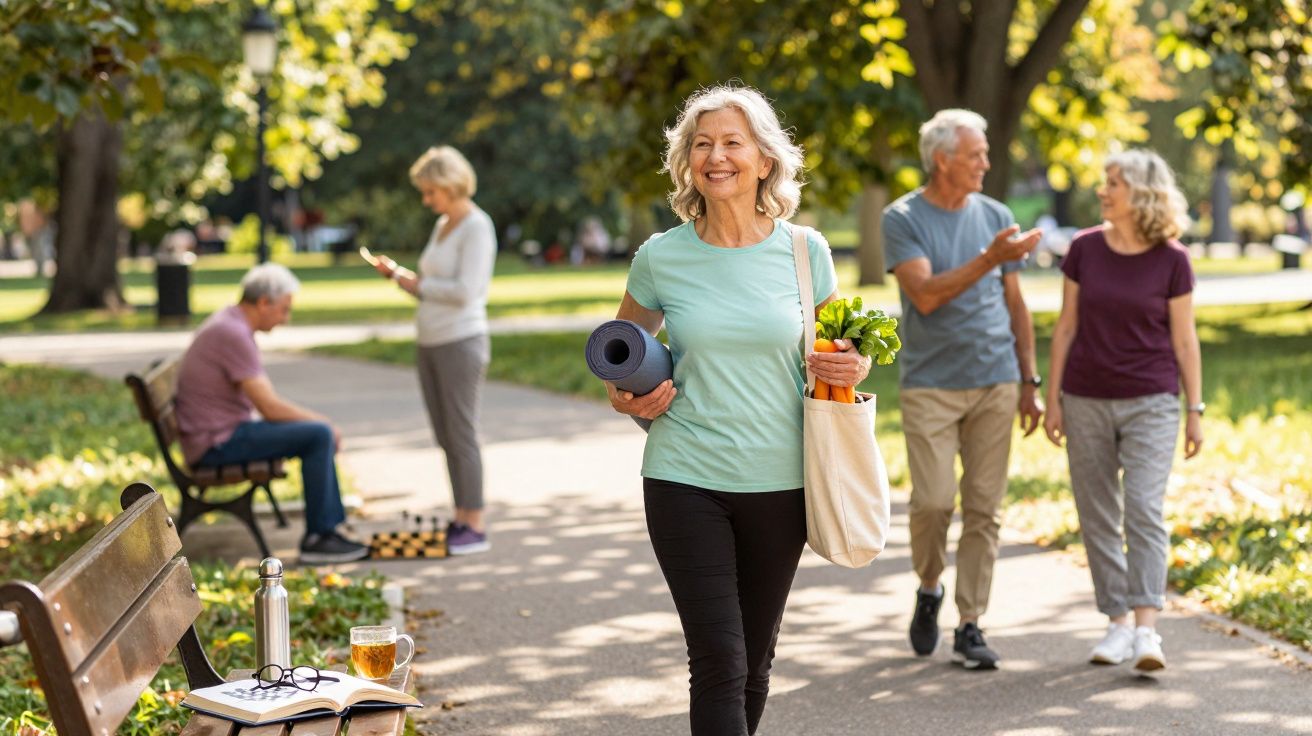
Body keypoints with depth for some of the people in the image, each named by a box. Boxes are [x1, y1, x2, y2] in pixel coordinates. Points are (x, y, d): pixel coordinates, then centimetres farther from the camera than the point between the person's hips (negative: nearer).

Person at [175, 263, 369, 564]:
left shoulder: (230, 324, 13)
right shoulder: (233, 333, -20)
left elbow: (265, 401, 17)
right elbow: (270, 407, -21)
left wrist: (319, 419, 7)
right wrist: (323, 420, -8)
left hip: (223, 434, 11)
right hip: (217, 442, -11)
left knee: (321, 435, 15)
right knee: (319, 435, -17)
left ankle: (329, 529, 14)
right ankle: (317, 537, -10)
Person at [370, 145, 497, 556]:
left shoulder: (476, 228, -10)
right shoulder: (443, 225, 15)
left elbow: (465, 291, -18)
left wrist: (419, 283, -7)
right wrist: (397, 274, 5)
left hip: (461, 343, -8)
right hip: (431, 343, 8)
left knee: (461, 434, -5)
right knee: (446, 437, 9)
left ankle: (476, 527, -1)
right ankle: (461, 519, 15)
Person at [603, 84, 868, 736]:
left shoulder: (804, 251, 0)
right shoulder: (661, 256, -1)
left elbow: (834, 347, 15)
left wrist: (851, 367, -8)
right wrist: (629, 400, -5)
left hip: (779, 482, 2)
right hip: (685, 480, -1)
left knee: (754, 661, 11)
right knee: (718, 662, -9)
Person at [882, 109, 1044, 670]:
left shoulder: (996, 217, 9)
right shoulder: (903, 219, -3)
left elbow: (1015, 305, 13)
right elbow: (925, 295, -16)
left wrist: (1029, 382, 10)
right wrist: (990, 259, -23)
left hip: (995, 384, 3)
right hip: (930, 386, -3)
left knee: (984, 509, 1)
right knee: (933, 501, -9)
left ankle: (970, 627, 7)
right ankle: (929, 588, 20)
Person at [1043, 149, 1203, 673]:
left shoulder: (1171, 260, -5)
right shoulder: (1085, 250, 0)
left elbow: (1184, 339, 0)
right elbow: (1066, 327, 6)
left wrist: (1195, 410, 0)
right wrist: (1052, 398, 4)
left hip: (1150, 403, -3)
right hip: (1086, 402, 3)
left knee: (1143, 509, -13)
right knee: (1098, 516, 6)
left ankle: (1147, 629, -16)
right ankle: (1117, 624, 16)